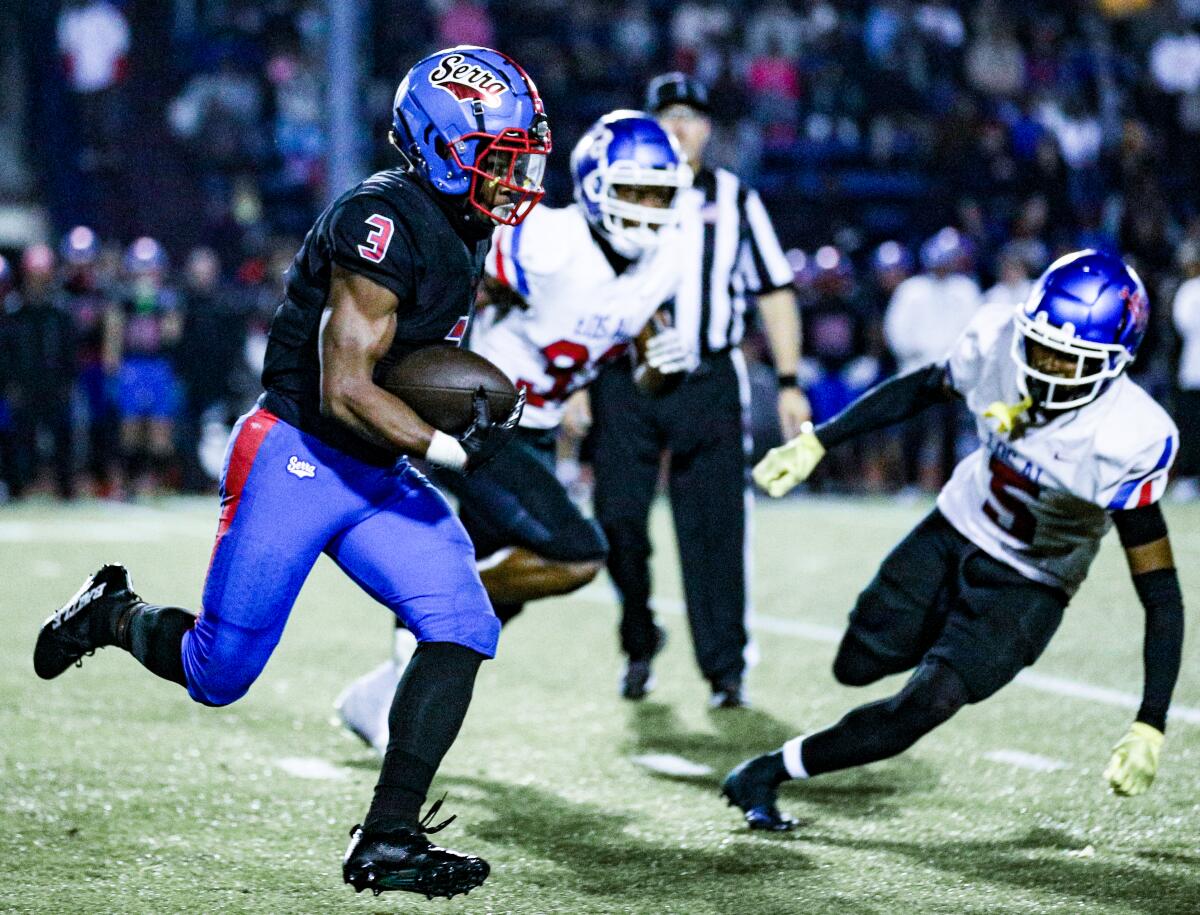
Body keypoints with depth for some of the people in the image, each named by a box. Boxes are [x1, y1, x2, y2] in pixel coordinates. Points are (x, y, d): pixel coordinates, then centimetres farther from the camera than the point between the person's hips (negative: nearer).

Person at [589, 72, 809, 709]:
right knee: (618, 518, -6)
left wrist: (789, 383, 5)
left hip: (709, 385, 0)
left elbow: (775, 293, 12)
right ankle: (639, 640, 19)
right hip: (624, 385, 0)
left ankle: (725, 669, 4)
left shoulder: (736, 201, 10)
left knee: (715, 531, -4)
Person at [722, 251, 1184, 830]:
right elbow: (923, 388, 3)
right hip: (954, 531, 5)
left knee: (922, 707, -17)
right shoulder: (997, 342, -22)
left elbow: (1160, 592, -29)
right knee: (857, 665, 13)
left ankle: (768, 773, 3)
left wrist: (1150, 727, -34)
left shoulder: (1128, 441, -34)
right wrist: (816, 442, 1)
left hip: (1027, 587, -4)